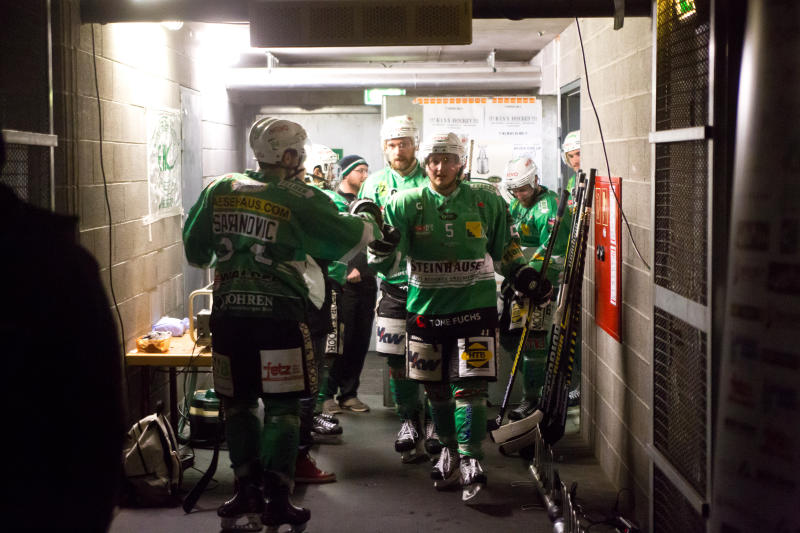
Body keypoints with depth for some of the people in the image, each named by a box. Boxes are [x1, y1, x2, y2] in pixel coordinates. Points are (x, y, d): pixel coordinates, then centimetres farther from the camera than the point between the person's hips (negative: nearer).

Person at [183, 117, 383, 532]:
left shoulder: (219, 191, 6)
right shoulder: (300, 200, -7)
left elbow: (196, 251, 14)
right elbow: (345, 239, 2)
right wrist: (371, 226, 23)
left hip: (227, 311, 4)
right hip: (278, 312, -4)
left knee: (238, 403, 15)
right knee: (281, 407, 5)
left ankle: (248, 493, 20)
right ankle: (277, 500, 5)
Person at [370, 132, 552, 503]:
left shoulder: (486, 201, 1)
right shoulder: (407, 204, -1)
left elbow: (505, 250, 15)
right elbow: (388, 261, -5)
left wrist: (525, 278, 4)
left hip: (474, 306, -1)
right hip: (426, 307, 1)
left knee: (469, 386, -8)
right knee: (436, 388, 12)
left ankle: (471, 462, -1)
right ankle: (449, 450, 32)